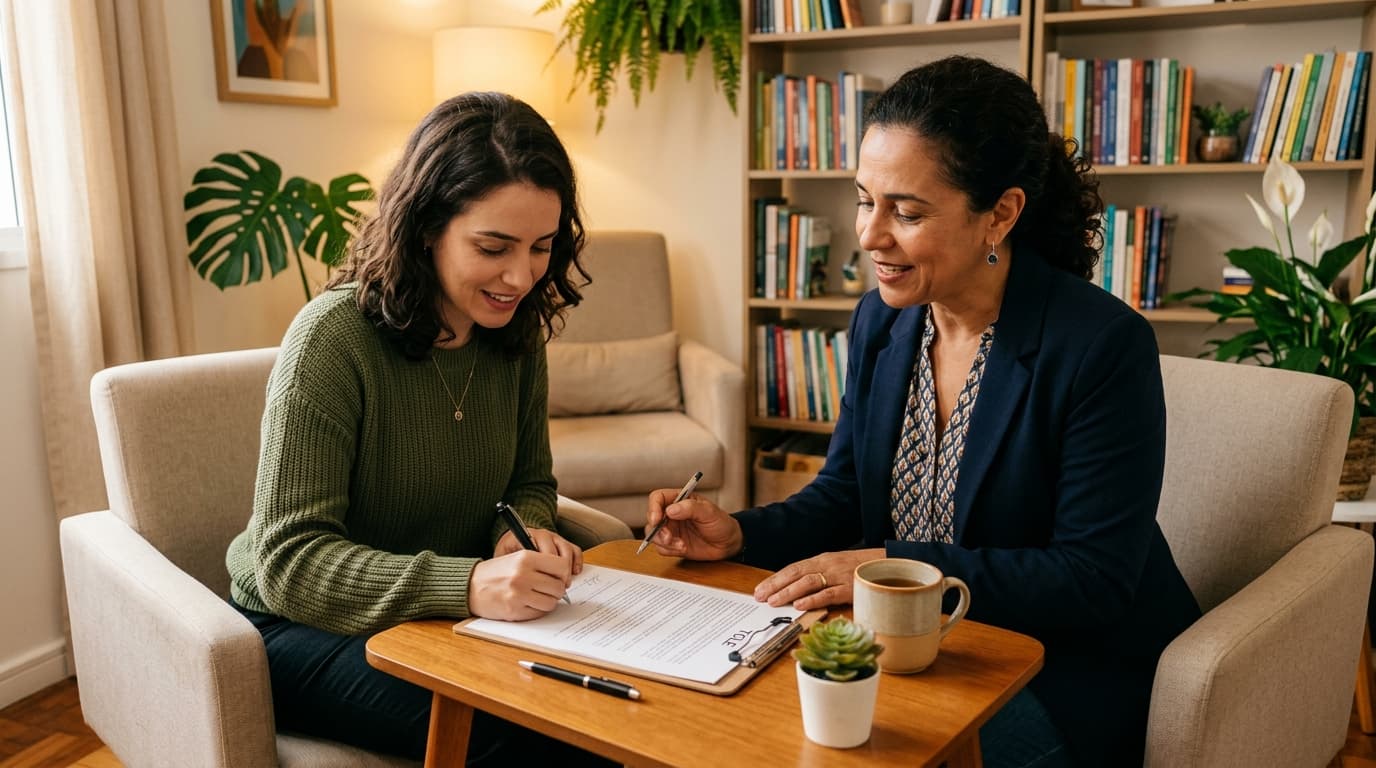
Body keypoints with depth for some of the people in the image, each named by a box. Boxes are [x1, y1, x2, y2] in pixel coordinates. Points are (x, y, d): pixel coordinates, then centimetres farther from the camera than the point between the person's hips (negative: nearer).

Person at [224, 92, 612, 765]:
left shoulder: (516, 335, -3)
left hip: (450, 612, 5)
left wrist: (524, 534, -16)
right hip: (306, 627, -5)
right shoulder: (333, 338, -21)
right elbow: (290, 560, -23)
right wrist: (469, 583, -38)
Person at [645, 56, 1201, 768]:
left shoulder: (1102, 345, -20)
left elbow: (1094, 581, -20)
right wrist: (740, 533, -11)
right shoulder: (879, 320, -1)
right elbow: (843, 494, 8)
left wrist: (893, 566, -26)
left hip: (1070, 665, -5)